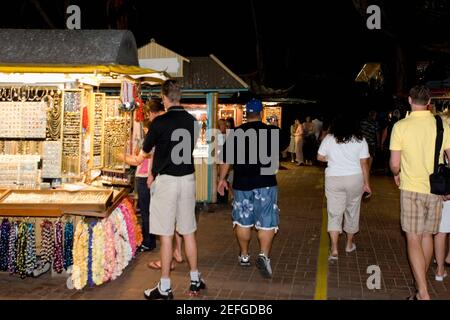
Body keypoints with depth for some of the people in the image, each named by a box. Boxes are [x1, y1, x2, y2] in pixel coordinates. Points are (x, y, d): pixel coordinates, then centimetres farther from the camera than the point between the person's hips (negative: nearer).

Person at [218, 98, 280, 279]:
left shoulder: (236, 133, 1)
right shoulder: (271, 132, -3)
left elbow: (226, 159, 4)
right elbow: (278, 153, 13)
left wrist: (222, 179, 15)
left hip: (242, 183, 2)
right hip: (265, 183, -2)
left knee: (242, 221, 13)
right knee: (266, 222, 2)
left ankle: (244, 256, 23)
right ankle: (264, 255, -13)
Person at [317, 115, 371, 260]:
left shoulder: (329, 139, -2)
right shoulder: (360, 140, -2)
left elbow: (320, 157, 3)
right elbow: (364, 163, -3)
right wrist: (366, 184, 3)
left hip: (334, 179, 0)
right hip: (355, 178, 1)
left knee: (334, 214, 4)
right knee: (352, 211, 17)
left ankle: (334, 250, -4)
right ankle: (349, 244, 30)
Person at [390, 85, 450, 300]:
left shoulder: (401, 126, -10)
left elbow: (394, 164, -9)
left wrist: (397, 175, 13)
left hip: (412, 188, -3)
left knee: (413, 239, 1)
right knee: (427, 236, 18)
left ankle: (423, 293, -5)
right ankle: (422, 285, 33)